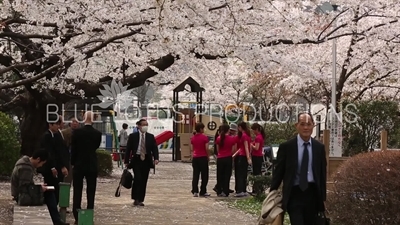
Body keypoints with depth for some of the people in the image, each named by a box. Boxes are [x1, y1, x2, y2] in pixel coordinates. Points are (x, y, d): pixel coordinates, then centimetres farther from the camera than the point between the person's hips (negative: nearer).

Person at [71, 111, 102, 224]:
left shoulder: (77, 132, -8)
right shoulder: (97, 133, -5)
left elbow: (73, 148, -3)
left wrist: (72, 163, 8)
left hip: (79, 164, -1)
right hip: (92, 165, 1)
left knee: (77, 192, 4)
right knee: (91, 192, 6)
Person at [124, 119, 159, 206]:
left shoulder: (151, 137, 7)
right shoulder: (133, 136, 2)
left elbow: (154, 148, 2)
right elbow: (128, 149, 2)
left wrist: (156, 158, -15)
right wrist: (126, 161, -3)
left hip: (146, 160, 3)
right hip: (136, 160, -2)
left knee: (144, 181, 4)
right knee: (137, 179, -15)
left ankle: (141, 200, 12)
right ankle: (136, 199, -5)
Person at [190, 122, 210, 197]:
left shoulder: (193, 138, 5)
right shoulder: (204, 137, -11)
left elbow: (192, 149, 9)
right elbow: (206, 148, -12)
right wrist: (208, 157, 0)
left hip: (195, 158, 5)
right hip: (203, 158, -5)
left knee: (195, 175, 8)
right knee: (204, 175, 4)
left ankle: (195, 191, 5)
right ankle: (203, 192, 5)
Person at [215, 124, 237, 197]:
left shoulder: (218, 138, 0)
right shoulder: (232, 138, -6)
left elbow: (218, 149, 3)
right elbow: (234, 150, -3)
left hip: (220, 159, 2)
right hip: (228, 158, -2)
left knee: (220, 175, 10)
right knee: (227, 175, 4)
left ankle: (219, 191, 12)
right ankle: (225, 192, 2)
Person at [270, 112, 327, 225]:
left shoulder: (319, 147, 5)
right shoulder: (286, 147, -3)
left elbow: (322, 173, 10)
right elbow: (278, 172, 2)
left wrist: (323, 197, 8)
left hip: (313, 194, 3)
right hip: (294, 194, -3)